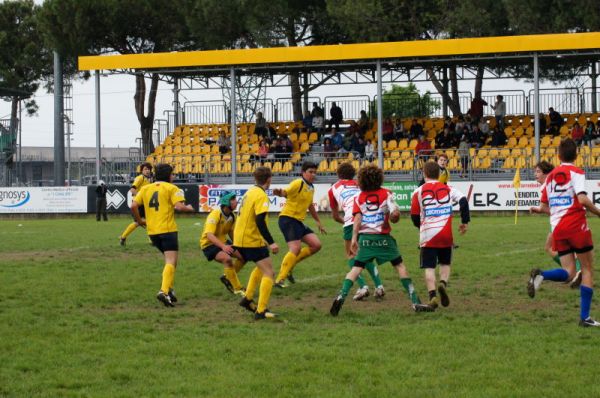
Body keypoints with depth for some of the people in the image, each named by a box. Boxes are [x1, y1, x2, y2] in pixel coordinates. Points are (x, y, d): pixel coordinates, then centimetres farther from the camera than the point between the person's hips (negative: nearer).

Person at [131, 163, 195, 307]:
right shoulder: (171, 188, -3)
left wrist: (139, 220, 16)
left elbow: (133, 206, 2)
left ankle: (169, 289, 16)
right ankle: (164, 291, -27)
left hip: (152, 231, 6)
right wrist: (189, 208, 4)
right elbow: (179, 206, -16)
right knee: (171, 261, -9)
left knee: (170, 261, 22)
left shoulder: (145, 188, 12)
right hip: (167, 230, -6)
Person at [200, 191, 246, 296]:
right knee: (227, 258, -31)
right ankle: (237, 289, -21)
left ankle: (227, 277, 18)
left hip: (223, 241, 8)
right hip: (209, 243, -8)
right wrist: (223, 246, -48)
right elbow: (209, 235, -35)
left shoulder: (232, 216, -2)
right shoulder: (215, 214, -26)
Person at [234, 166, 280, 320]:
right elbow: (260, 222, -25)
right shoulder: (261, 196, -16)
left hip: (240, 238, 9)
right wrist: (271, 243, -25)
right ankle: (261, 311, -10)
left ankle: (247, 298, 25)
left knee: (261, 267, 27)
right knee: (268, 272, -5)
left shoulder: (250, 192, 12)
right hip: (252, 240, -9)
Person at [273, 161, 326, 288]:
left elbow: (310, 206, 28)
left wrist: (318, 222, 33)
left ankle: (290, 266, 12)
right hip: (287, 219, -9)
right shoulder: (298, 183, -12)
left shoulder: (311, 187, 15)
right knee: (295, 248, -21)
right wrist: (279, 192, -49)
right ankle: (280, 280, -18)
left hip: (299, 221, 9)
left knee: (316, 245, 3)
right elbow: (285, 192, -25)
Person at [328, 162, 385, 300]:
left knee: (351, 255, 11)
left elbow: (335, 216, 33)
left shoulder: (333, 188, 25)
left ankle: (362, 286, -8)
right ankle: (379, 286, 8)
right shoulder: (359, 185, 30)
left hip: (352, 221, -3)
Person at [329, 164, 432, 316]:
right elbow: (395, 214, -9)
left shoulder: (359, 198, 7)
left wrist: (354, 238, -8)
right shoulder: (385, 194, 2)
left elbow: (357, 218, -4)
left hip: (365, 237, 2)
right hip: (383, 237, -2)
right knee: (399, 265, 7)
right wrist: (393, 218, 14)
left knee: (356, 268, 3)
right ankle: (415, 301, 3)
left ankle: (342, 296, -17)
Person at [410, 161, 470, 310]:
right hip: (446, 234, 2)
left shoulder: (418, 192, 0)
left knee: (429, 267, 2)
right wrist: (465, 222, 0)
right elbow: (463, 201, -8)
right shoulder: (448, 189, 6)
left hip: (427, 235, -2)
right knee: (445, 263, 19)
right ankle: (443, 283, -9)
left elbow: (414, 217, 3)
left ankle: (432, 296, -14)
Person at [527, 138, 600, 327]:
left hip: (557, 228, 5)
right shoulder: (576, 172, -5)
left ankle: (541, 275, -23)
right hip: (576, 226, -5)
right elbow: (582, 199, -19)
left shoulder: (550, 176, 14)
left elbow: (543, 207, 17)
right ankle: (584, 317, 2)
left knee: (568, 272, 7)